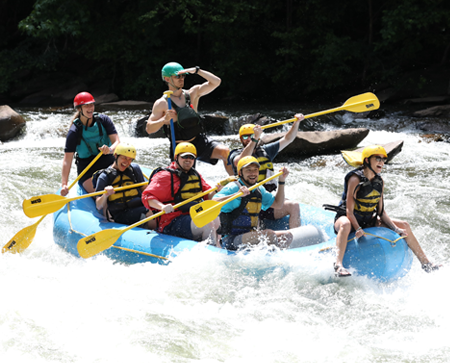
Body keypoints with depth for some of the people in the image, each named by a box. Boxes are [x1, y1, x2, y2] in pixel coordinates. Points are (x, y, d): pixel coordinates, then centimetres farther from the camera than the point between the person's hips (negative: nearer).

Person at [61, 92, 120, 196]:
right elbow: (67, 159, -14)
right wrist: (64, 184, -27)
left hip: (109, 164, 2)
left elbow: (117, 142, -10)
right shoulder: (74, 132, -9)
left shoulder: (103, 120, -2)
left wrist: (110, 149, -35)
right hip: (88, 171, -2)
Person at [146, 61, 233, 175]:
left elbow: (216, 82, -3)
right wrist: (164, 119, -25)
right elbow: (149, 129, -8)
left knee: (225, 152, -22)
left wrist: (197, 70, -12)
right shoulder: (161, 104, -5)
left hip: (200, 141, 2)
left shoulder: (192, 93, 6)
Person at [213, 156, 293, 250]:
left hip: (251, 236, 9)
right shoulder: (233, 188, -11)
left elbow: (278, 204, 26)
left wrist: (282, 181, 17)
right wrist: (236, 195, -39)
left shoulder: (259, 190, 16)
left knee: (287, 236, -4)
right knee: (269, 234, -30)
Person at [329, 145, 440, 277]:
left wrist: (396, 229, -4)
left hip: (368, 221, 8)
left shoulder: (379, 182, 3)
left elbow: (381, 212, 6)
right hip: (347, 218, -8)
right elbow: (349, 211, -23)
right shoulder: (355, 179, -19)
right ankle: (339, 264, -58)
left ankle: (425, 263, 11)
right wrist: (358, 229, -36)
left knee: (404, 225, 4)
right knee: (345, 225, -45)